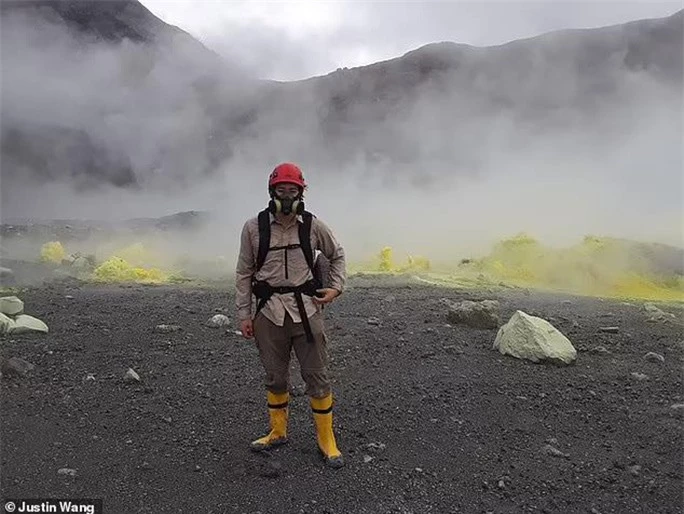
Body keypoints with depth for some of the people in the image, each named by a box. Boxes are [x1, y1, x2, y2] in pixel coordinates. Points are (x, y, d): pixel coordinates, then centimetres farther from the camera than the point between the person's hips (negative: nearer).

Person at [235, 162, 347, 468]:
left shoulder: (313, 225, 0)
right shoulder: (254, 227, -1)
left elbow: (337, 255, 15)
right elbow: (244, 273, 4)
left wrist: (336, 287, 3)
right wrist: (244, 314, 2)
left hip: (306, 309, 0)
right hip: (269, 312, 1)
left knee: (317, 377, 5)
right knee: (275, 377, 15)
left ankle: (326, 439, 22)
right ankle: (278, 432, 35)